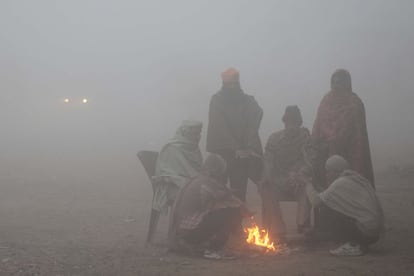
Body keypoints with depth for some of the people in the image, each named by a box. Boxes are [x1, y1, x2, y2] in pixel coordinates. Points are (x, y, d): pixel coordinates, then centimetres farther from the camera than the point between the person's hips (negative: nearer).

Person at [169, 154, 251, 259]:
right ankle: (213, 250, -7)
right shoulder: (209, 182, -11)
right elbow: (230, 200, -5)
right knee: (233, 211, -10)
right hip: (192, 231, -9)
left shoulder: (194, 182, 15)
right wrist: (247, 212, 13)